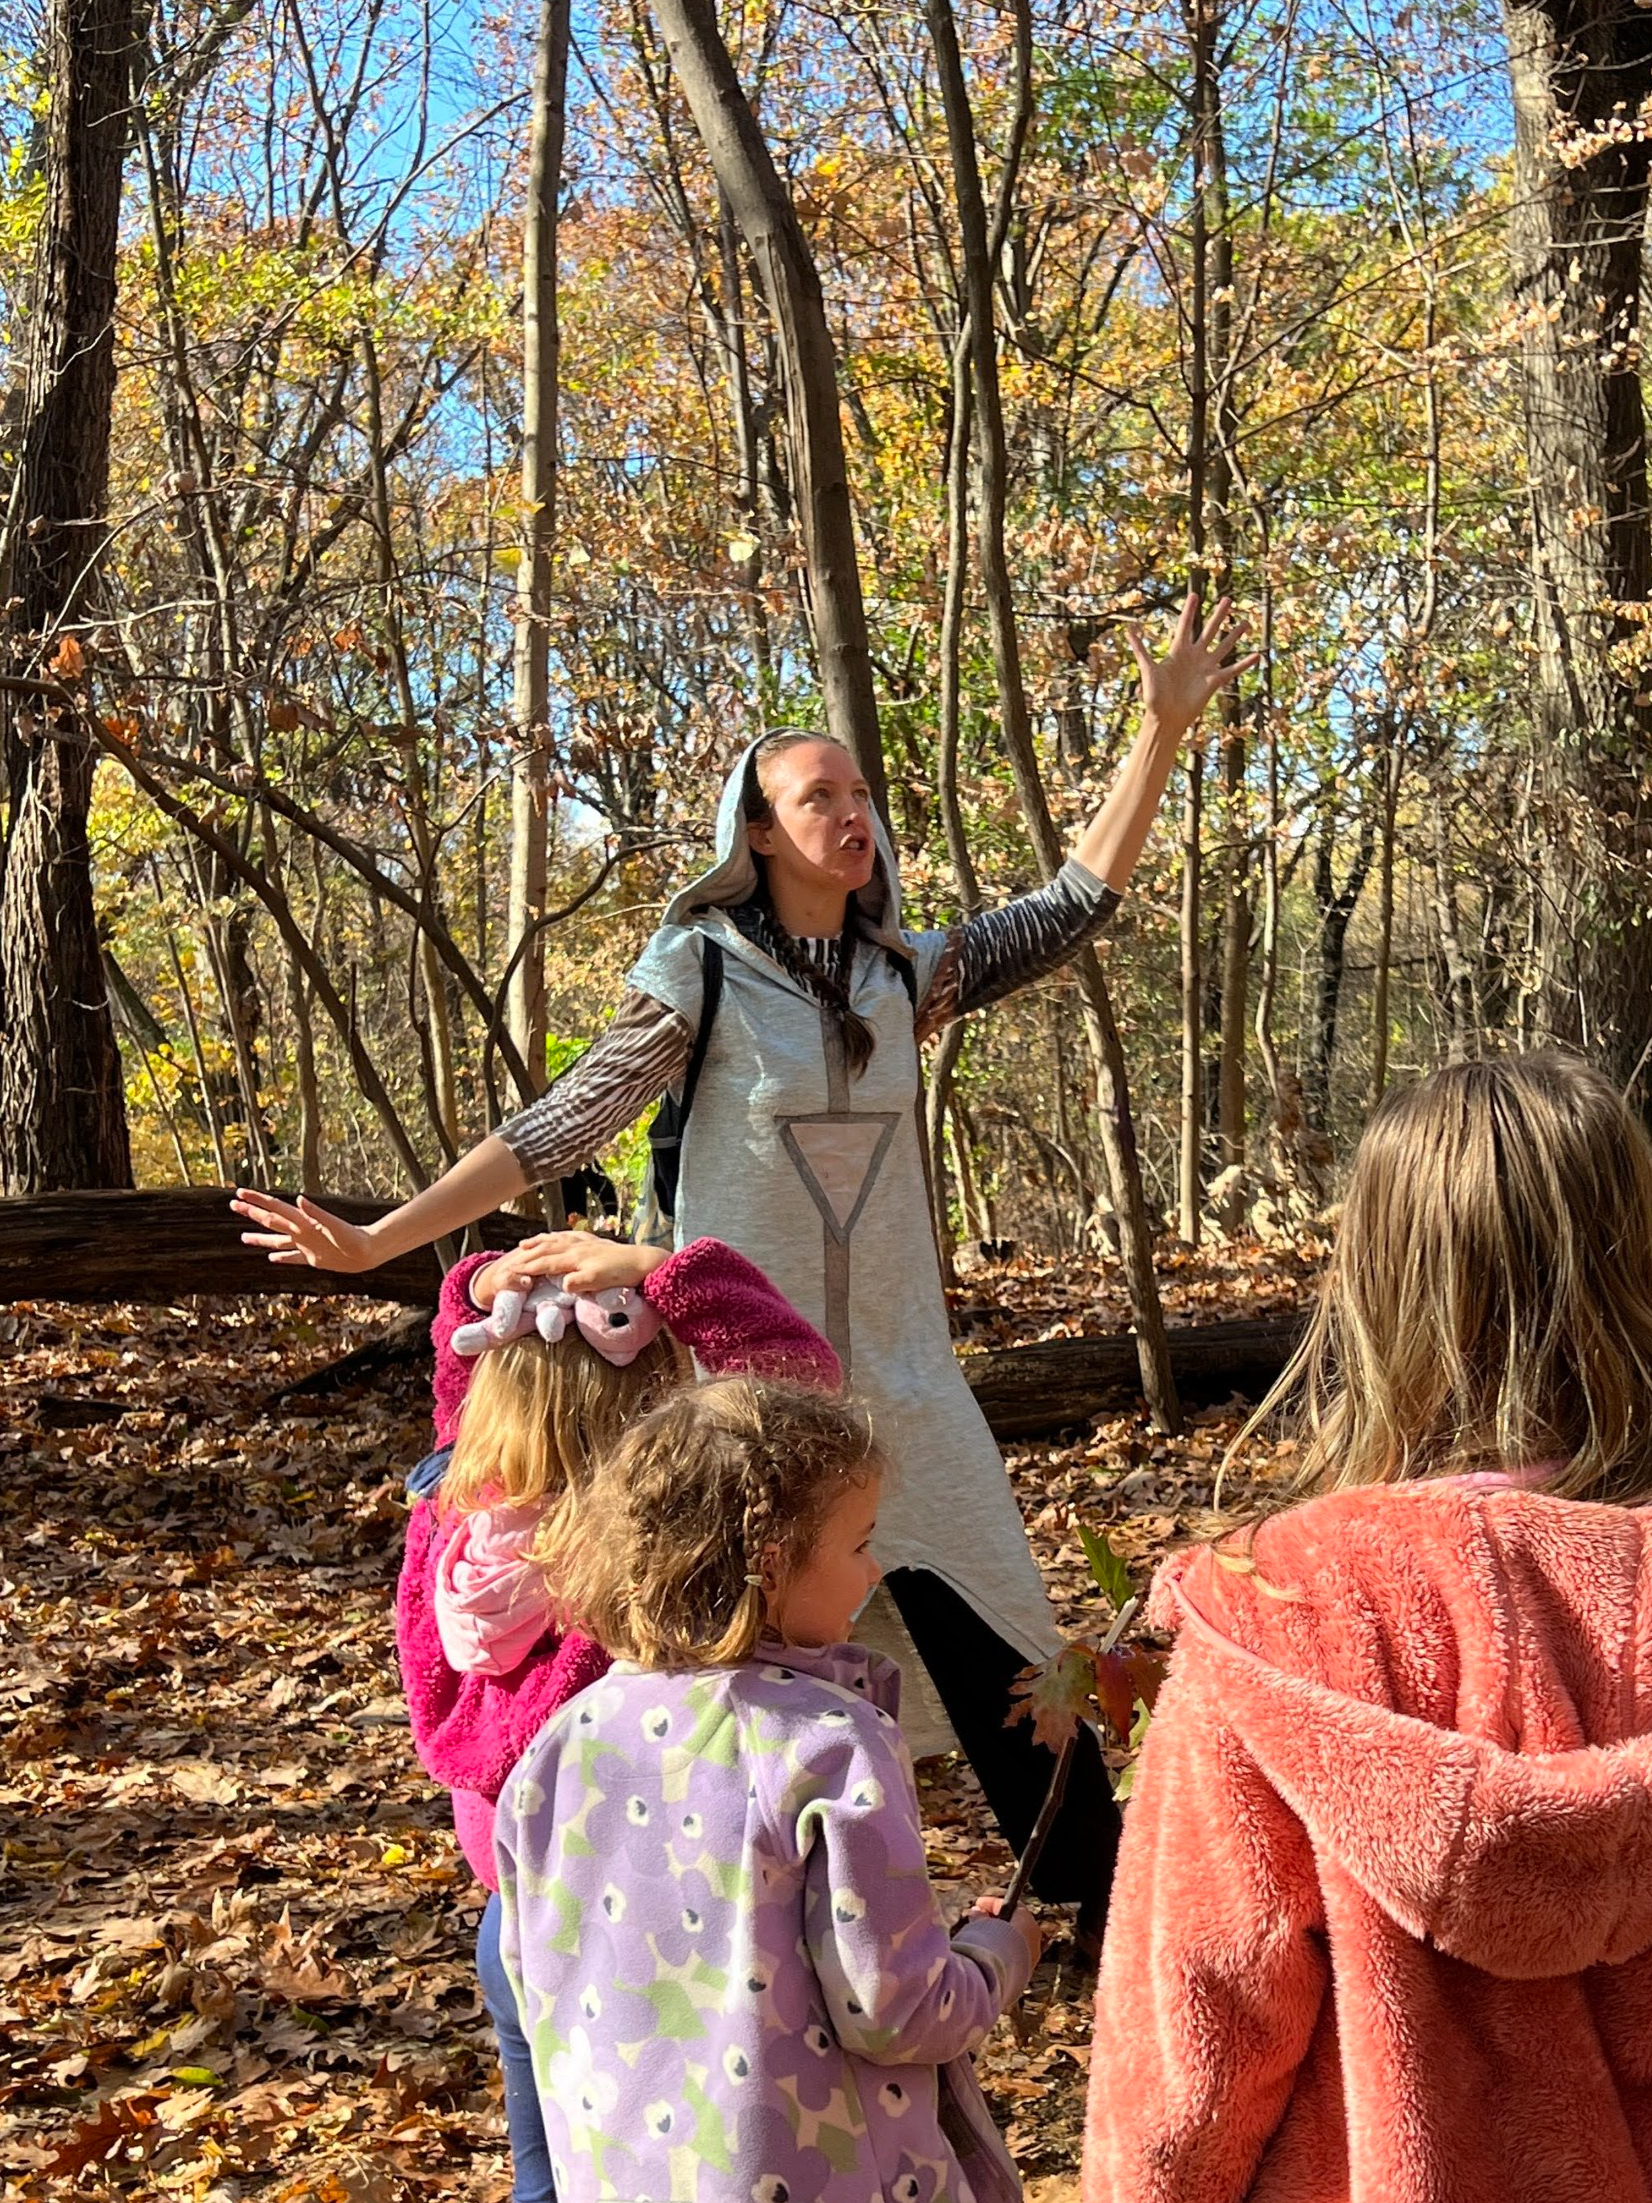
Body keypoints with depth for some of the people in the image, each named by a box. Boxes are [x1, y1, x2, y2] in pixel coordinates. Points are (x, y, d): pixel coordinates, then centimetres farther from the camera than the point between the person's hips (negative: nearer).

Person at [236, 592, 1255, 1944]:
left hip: (898, 1380, 4)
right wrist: (378, 1241, -9)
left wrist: (1166, 729, 1)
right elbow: (559, 1132, -5)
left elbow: (1077, 905, 7)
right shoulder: (699, 975, -6)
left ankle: (1107, 1918, 21)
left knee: (1002, 1659, 7)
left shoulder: (905, 975, 6)